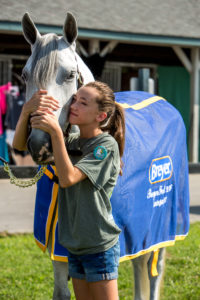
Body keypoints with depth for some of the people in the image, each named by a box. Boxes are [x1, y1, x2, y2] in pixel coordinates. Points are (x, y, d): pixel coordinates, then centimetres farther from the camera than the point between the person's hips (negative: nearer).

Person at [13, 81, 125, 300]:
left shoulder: (107, 145, -14)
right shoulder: (71, 141, 6)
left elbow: (68, 178, -25)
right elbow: (19, 147, 4)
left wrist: (56, 132, -29)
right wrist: (27, 111, -14)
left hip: (100, 247, -7)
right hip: (74, 245, 7)